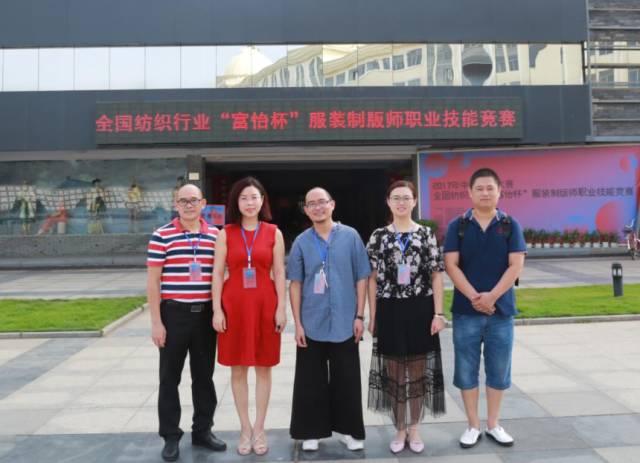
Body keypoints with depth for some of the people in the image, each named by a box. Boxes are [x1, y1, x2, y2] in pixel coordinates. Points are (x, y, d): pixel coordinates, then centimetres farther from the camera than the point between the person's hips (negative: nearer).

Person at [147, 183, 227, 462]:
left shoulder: (215, 236, 4)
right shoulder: (162, 236, -4)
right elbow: (153, 281, -4)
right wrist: (156, 321, -8)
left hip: (206, 314, 3)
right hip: (174, 314, -3)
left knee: (204, 375, 13)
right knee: (170, 377, 7)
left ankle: (202, 430, 28)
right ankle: (171, 436, 22)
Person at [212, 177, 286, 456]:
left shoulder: (273, 233, 2)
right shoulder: (225, 234, 2)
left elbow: (279, 273, 1)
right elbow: (217, 273, 1)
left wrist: (281, 308, -5)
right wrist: (217, 309, -6)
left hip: (265, 305, 0)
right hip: (234, 305, 0)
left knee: (263, 368, 8)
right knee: (238, 369, 8)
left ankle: (259, 428, 23)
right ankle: (245, 428, 24)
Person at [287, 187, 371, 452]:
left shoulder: (350, 236, -1)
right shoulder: (301, 242, 2)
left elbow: (362, 278, 2)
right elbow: (295, 284, 2)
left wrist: (359, 316, -2)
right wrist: (297, 323, -2)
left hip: (344, 323, 0)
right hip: (311, 324, 1)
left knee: (347, 381, 9)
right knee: (311, 381, 9)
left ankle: (350, 430, 25)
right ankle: (311, 431, 25)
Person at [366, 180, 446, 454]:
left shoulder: (426, 234, 1)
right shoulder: (378, 236, 2)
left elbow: (437, 276, 0)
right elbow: (372, 279, 3)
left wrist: (438, 313, -6)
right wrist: (372, 317, 0)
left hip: (420, 310, 0)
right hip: (390, 311, 1)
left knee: (418, 369, 9)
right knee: (394, 371, 9)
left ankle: (414, 428, 27)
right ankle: (400, 429, 26)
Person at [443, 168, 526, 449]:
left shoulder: (510, 225, 2)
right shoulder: (457, 226, 1)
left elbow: (516, 266, -5)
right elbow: (451, 265, -5)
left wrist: (492, 296, -16)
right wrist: (474, 296, -16)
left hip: (501, 310, 1)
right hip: (465, 311, -1)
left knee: (499, 370, 10)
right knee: (467, 370, 6)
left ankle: (493, 424, 26)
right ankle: (473, 425, 21)